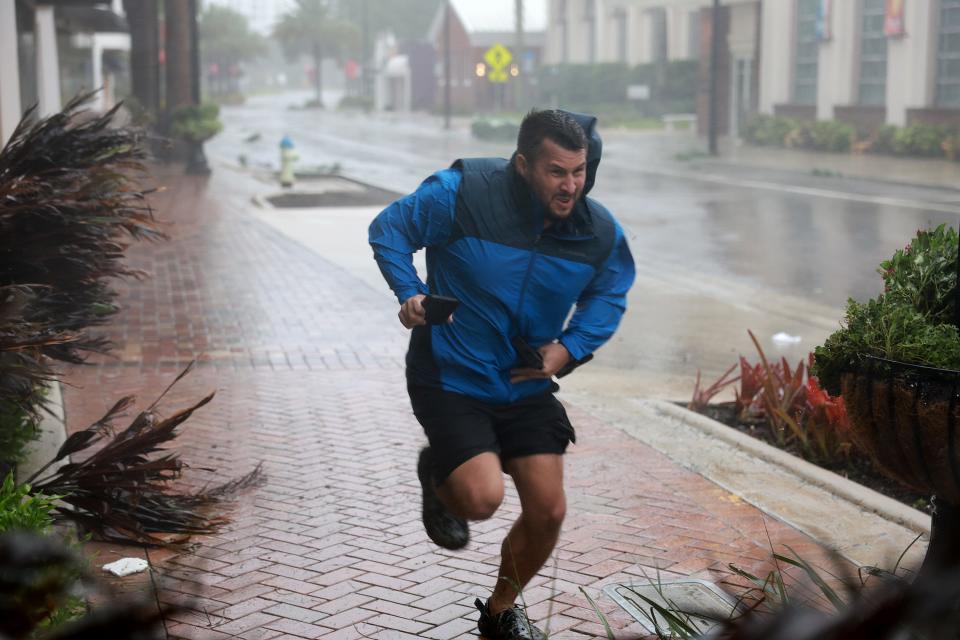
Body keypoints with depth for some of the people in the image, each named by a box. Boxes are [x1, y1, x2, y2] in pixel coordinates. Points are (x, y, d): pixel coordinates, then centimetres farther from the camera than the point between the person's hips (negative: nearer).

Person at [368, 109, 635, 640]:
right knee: (483, 498, -21)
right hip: (450, 378, -4)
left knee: (547, 512, 2)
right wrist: (411, 294, -19)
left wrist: (569, 348, -6)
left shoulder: (600, 232, -8)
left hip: (526, 386, 4)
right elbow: (388, 229, -5)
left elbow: (609, 296, 11)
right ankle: (437, 476, 19)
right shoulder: (460, 194, -20)